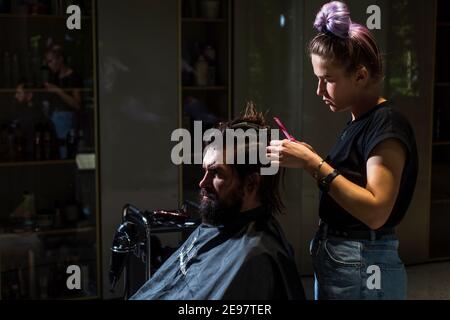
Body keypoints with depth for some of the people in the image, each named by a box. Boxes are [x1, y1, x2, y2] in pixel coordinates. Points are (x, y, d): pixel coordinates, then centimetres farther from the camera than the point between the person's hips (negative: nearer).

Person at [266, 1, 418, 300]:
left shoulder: (387, 125, -17)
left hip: (362, 271, -9)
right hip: (334, 259, 9)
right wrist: (311, 160, -1)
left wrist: (314, 164, -25)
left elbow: (375, 212, -25)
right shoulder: (359, 121, 11)